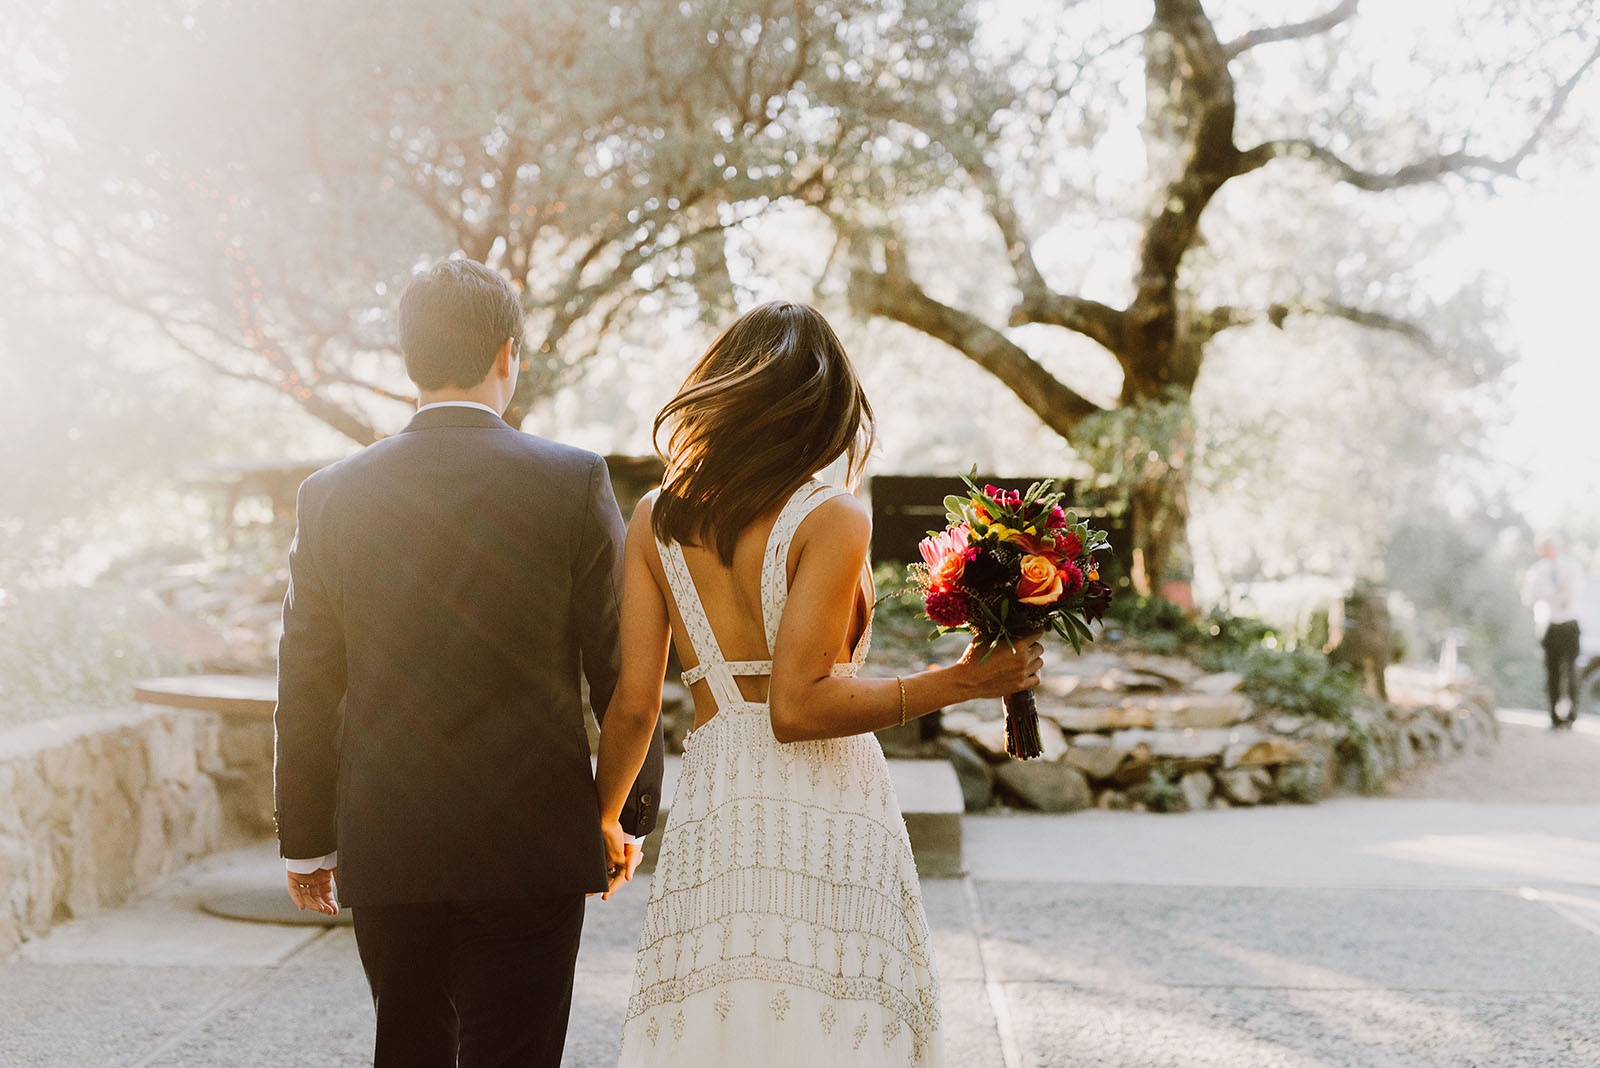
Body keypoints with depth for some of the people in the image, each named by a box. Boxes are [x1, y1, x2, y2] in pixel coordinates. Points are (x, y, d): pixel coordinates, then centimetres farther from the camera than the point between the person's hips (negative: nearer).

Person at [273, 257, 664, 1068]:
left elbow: (305, 689, 3)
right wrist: (634, 809, 9)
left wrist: (306, 839, 13)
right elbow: (620, 667, -4)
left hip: (383, 847, 3)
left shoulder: (332, 494, -1)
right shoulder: (573, 482, -8)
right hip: (530, 846, -3)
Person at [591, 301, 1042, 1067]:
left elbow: (633, 702, 5)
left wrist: (604, 819, 20)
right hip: (825, 813, -4)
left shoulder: (655, 520, 6)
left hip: (709, 810, 4)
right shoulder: (831, 521, -7)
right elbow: (796, 707, -14)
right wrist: (957, 682, -8)